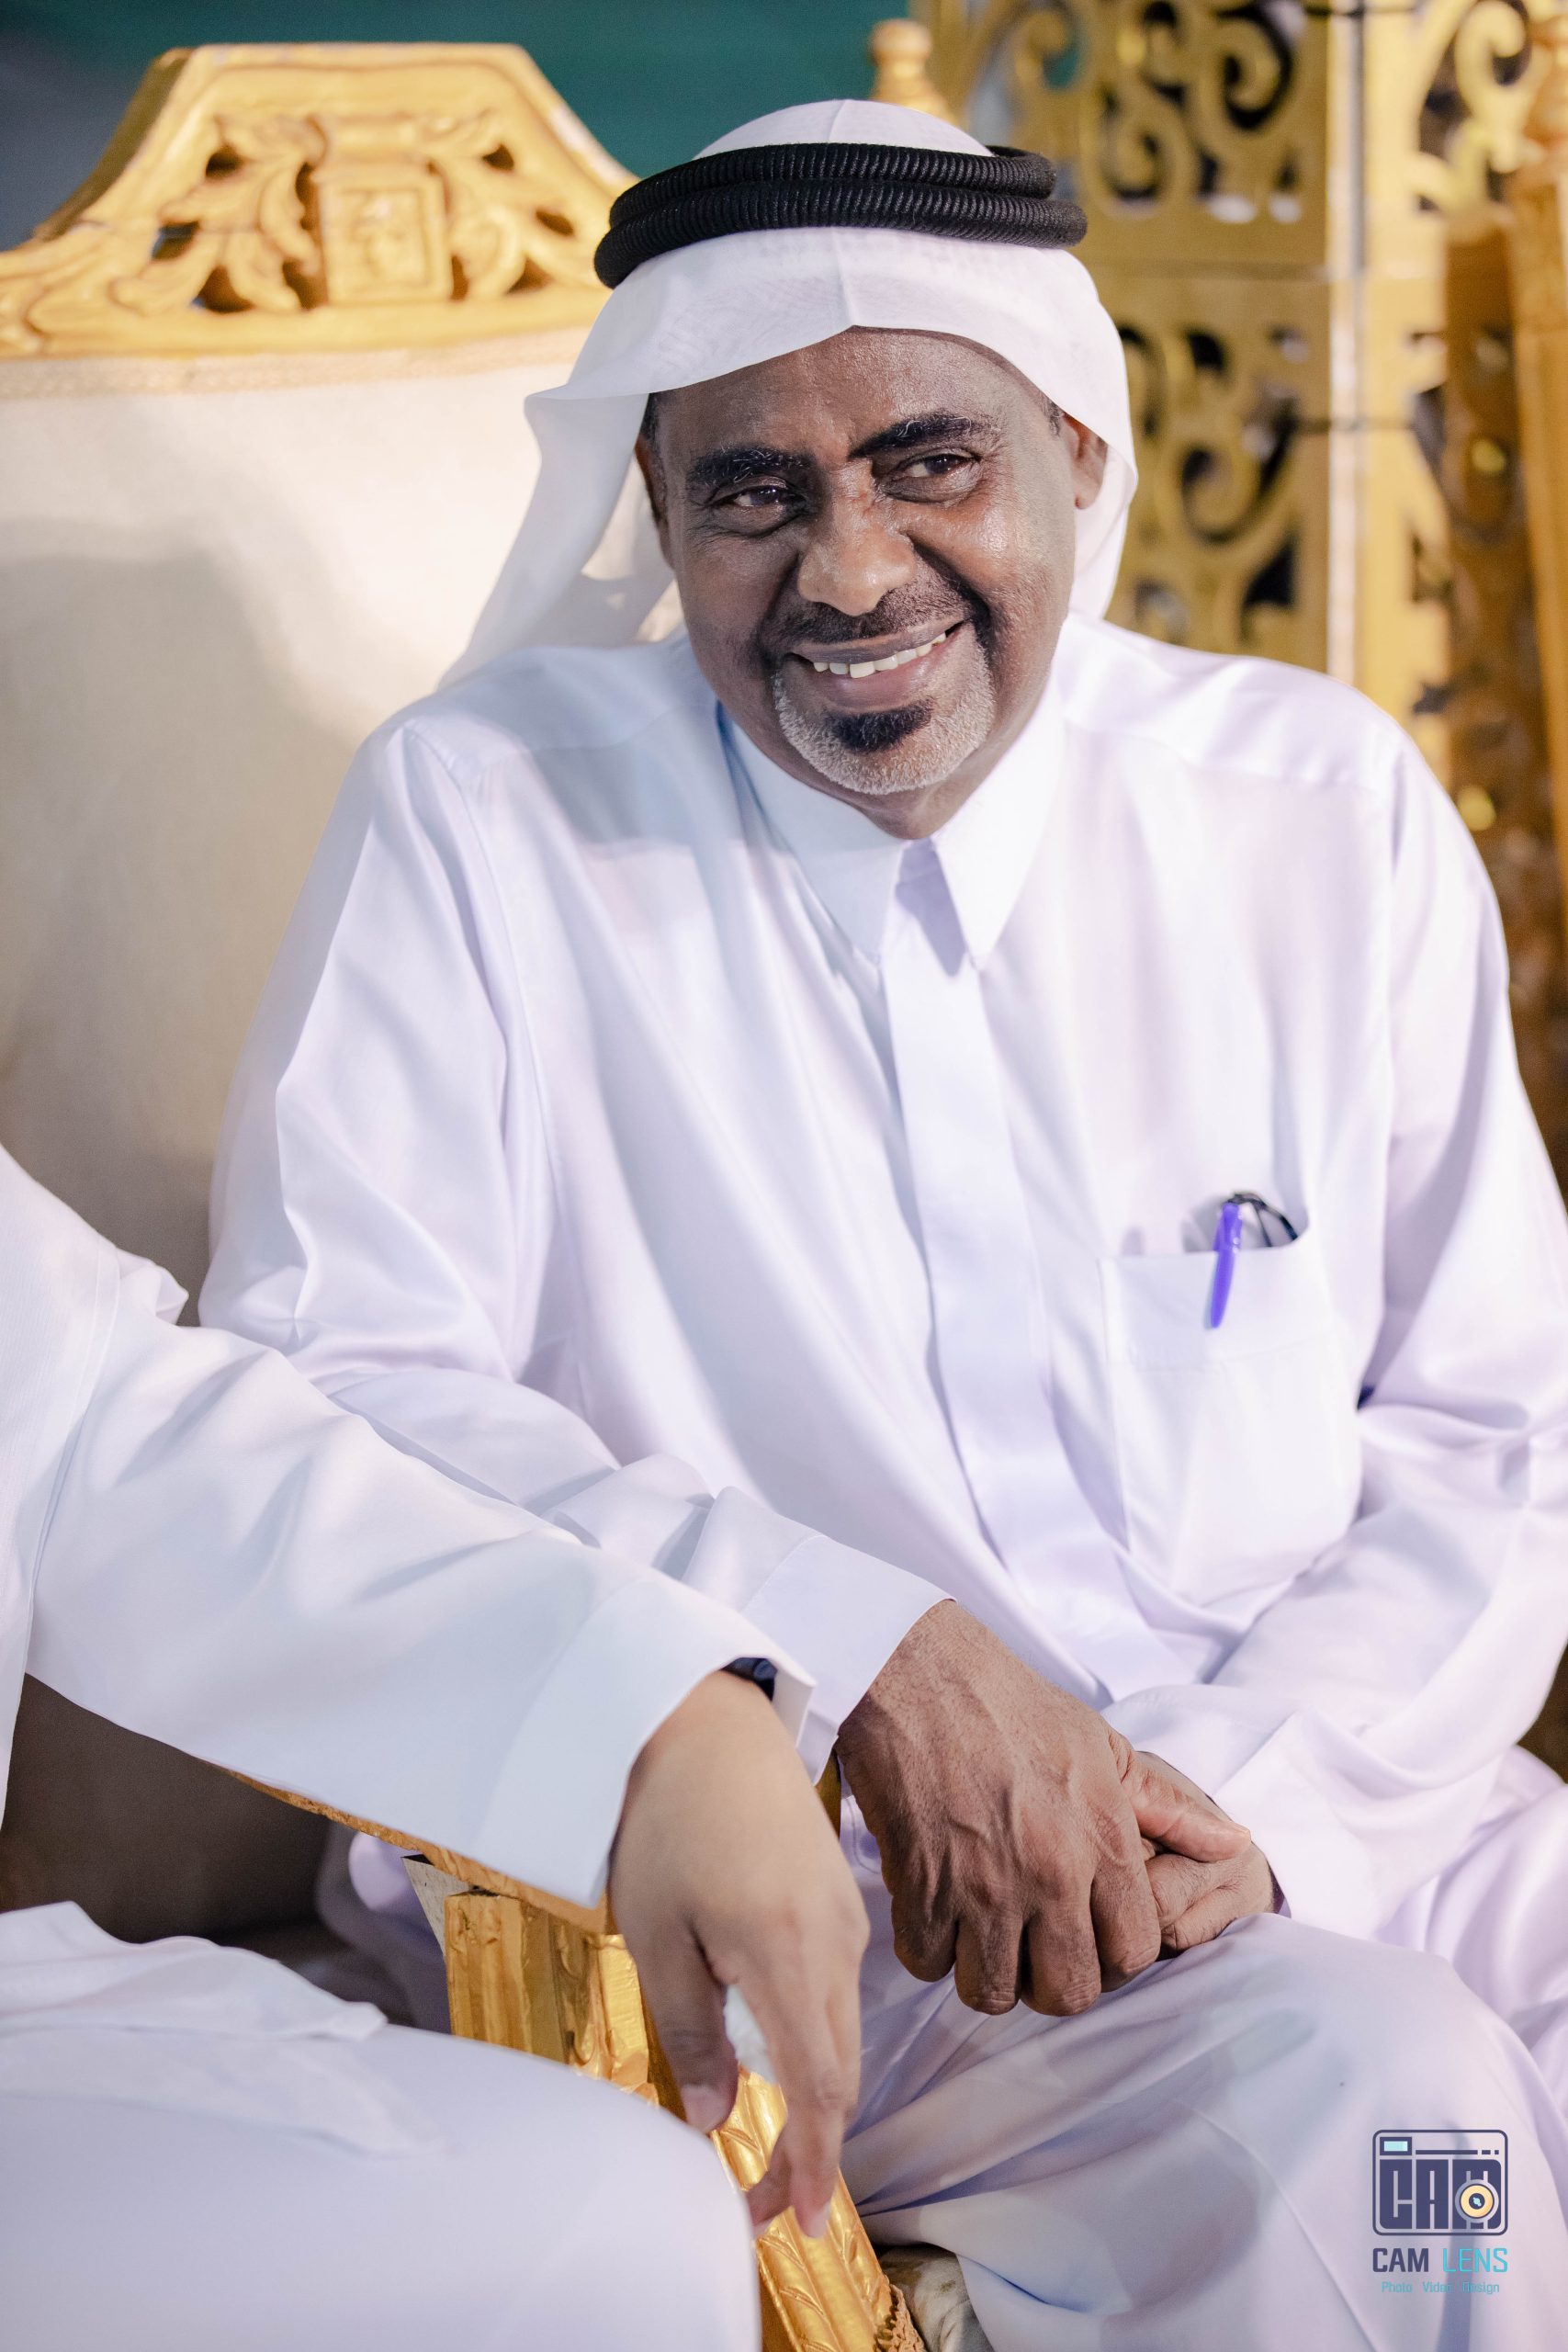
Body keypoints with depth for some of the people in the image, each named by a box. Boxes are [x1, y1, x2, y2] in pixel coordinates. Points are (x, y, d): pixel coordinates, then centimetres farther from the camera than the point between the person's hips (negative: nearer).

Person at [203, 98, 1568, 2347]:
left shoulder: (1326, 804, 9)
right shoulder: (483, 813, 0)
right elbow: (324, 1386, -9)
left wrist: (1244, 1791, -11)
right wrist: (868, 1657, -20)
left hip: (1337, 1804, 4)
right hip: (804, 1877, -4)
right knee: (1362, 2106, -30)